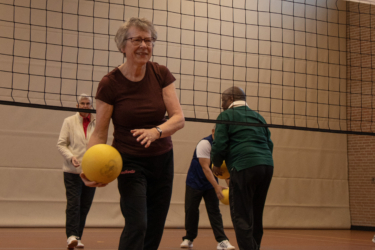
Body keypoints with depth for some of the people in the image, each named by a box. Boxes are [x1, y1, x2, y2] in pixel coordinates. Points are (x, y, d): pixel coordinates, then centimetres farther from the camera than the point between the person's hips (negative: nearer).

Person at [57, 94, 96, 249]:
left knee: (85, 206, 6)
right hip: (73, 171, -3)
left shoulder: (96, 124, 7)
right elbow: (61, 144, 0)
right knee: (73, 203, -12)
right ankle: (71, 236, -13)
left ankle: (77, 237, 15)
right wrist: (71, 156, -16)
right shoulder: (69, 121, 2)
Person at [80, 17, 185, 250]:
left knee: (155, 231, 10)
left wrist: (156, 131, -33)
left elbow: (179, 118, -12)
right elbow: (99, 133, -11)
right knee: (137, 224, -18)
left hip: (162, 160, 4)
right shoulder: (109, 84, -13)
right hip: (130, 161, -4)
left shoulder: (161, 74, -5)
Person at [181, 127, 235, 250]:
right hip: (195, 182, -4)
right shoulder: (205, 143, -23)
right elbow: (205, 167, -29)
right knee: (191, 210, 2)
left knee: (214, 211, -3)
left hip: (211, 183, 4)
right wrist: (217, 187, -36)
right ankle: (189, 238, 19)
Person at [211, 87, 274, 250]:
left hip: (244, 168, -7)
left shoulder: (226, 116, 4)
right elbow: (269, 144, 19)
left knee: (241, 217, -4)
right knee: (256, 216, 15)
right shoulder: (258, 117, 23)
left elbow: (219, 146, -4)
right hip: (267, 166, 7)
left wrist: (216, 165, 11)